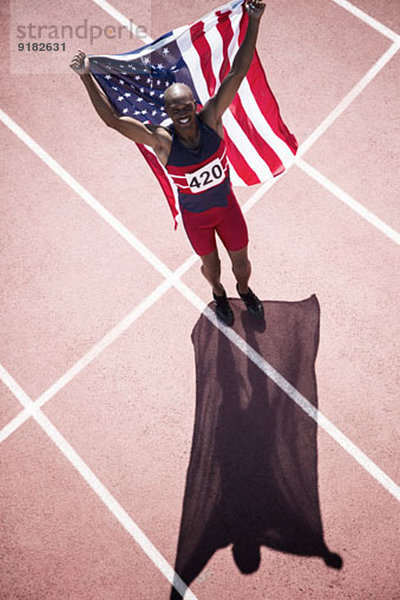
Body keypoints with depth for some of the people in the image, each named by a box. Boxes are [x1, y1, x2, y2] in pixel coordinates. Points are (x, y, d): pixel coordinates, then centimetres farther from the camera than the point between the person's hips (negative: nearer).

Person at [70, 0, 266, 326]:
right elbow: (113, 119, -33)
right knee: (210, 263, 22)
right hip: (195, 216, -1)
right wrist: (86, 77, -41)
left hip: (227, 204, 2)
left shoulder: (211, 119, -23)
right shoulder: (162, 141, -27)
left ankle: (245, 290, 55)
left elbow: (237, 72, -29)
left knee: (241, 260, 18)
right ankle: (218, 294, 58)